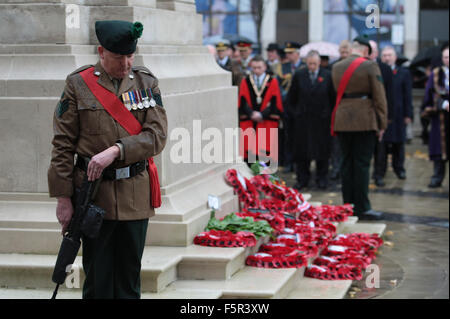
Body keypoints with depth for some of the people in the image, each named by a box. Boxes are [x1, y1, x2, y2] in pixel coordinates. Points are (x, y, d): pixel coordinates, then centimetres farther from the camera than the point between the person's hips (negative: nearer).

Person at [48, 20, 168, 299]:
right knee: (97, 279, 3)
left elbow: (157, 136, -6)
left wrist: (115, 151, -19)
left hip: (136, 194, 2)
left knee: (130, 278, 9)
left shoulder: (147, 83, 4)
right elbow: (63, 144, -2)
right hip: (93, 192, -2)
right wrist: (63, 197, -7)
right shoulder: (78, 84, -2)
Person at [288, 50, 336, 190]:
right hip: (303, 119, 1)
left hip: (322, 119, -1)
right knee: (302, 150, 4)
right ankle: (302, 179, 12)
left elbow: (334, 97, 4)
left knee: (322, 150, 3)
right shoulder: (299, 75, 1)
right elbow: (291, 97, 10)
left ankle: (322, 178, 14)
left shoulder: (327, 75, -2)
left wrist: (329, 113, 2)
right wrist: (295, 112, 8)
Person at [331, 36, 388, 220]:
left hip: (342, 121, 5)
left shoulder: (337, 67, 9)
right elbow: (379, 98, -7)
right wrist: (382, 124, -1)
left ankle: (348, 206, 14)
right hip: (365, 122, -5)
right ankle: (362, 208, -1)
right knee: (362, 164, -2)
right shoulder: (370, 67, -7)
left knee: (347, 163, 10)